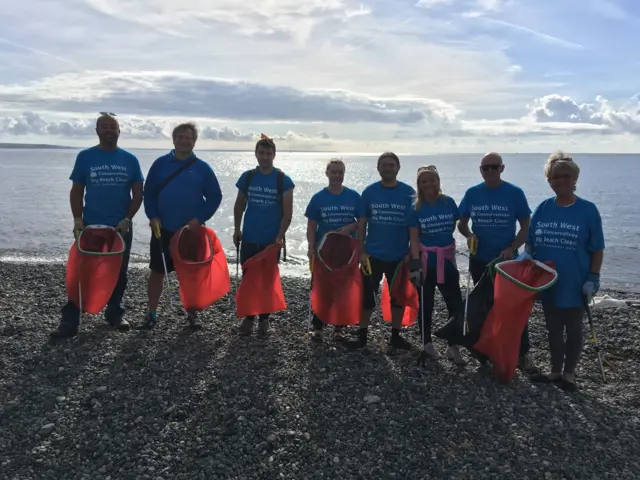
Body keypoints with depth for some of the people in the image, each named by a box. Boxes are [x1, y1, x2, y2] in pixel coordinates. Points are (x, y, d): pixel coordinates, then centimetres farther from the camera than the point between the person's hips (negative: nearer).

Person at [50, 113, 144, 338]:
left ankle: (115, 314, 27)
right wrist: (78, 220, -8)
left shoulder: (130, 160, 2)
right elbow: (76, 192, 3)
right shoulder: (85, 157, 0)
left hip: (121, 227, 1)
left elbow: (138, 194, 3)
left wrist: (127, 220, -8)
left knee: (119, 274, 11)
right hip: (91, 227, -1)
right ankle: (70, 321, 4)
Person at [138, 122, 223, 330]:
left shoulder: (203, 168, 1)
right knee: (157, 272, 6)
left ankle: (192, 314, 20)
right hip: (163, 229, 1)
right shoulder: (160, 164, 3)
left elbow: (215, 197, 0)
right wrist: (152, 216, -9)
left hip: (191, 231, 0)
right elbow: (149, 192, 5)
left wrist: (199, 219, -11)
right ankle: (151, 314, 18)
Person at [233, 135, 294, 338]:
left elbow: (287, 212, -7)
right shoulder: (247, 177, 3)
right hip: (249, 240, 3)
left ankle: (264, 320, 20)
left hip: (271, 241, -2)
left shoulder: (283, 180, -6)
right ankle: (248, 317, 23)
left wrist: (279, 236, -16)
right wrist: (237, 229, 4)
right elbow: (239, 205, 12)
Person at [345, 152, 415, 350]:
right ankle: (362, 335, 17)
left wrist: (411, 252, -4)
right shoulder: (369, 191, -1)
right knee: (366, 295, 5)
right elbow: (362, 223, 1)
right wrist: (361, 251, -4)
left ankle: (395, 335, 26)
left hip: (399, 256, 0)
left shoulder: (408, 192, -3)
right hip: (373, 254, 0)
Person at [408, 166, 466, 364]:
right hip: (426, 261, -1)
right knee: (426, 305, 11)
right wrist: (416, 263, -14)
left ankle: (453, 346, 10)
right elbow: (414, 238, -8)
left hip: (447, 261, 2)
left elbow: (456, 225, 12)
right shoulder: (417, 209, -6)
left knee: (456, 304, -2)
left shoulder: (449, 202, -2)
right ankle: (427, 343, 26)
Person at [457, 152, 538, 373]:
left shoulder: (515, 193, -7)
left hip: (507, 260, -3)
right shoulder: (472, 193, 0)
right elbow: (461, 223, 8)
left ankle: (523, 354, 8)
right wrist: (469, 234, -14)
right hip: (479, 260, 3)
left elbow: (526, 226, -4)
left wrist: (511, 248, -18)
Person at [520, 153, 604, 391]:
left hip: (575, 285, -3)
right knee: (553, 329, 17)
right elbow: (531, 241, 7)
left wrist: (593, 279, -10)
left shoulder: (588, 210, -9)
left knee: (573, 330, 13)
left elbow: (597, 250, -5)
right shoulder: (542, 208, 0)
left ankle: (569, 373, 29)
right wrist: (526, 254, -13)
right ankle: (555, 370, 32)